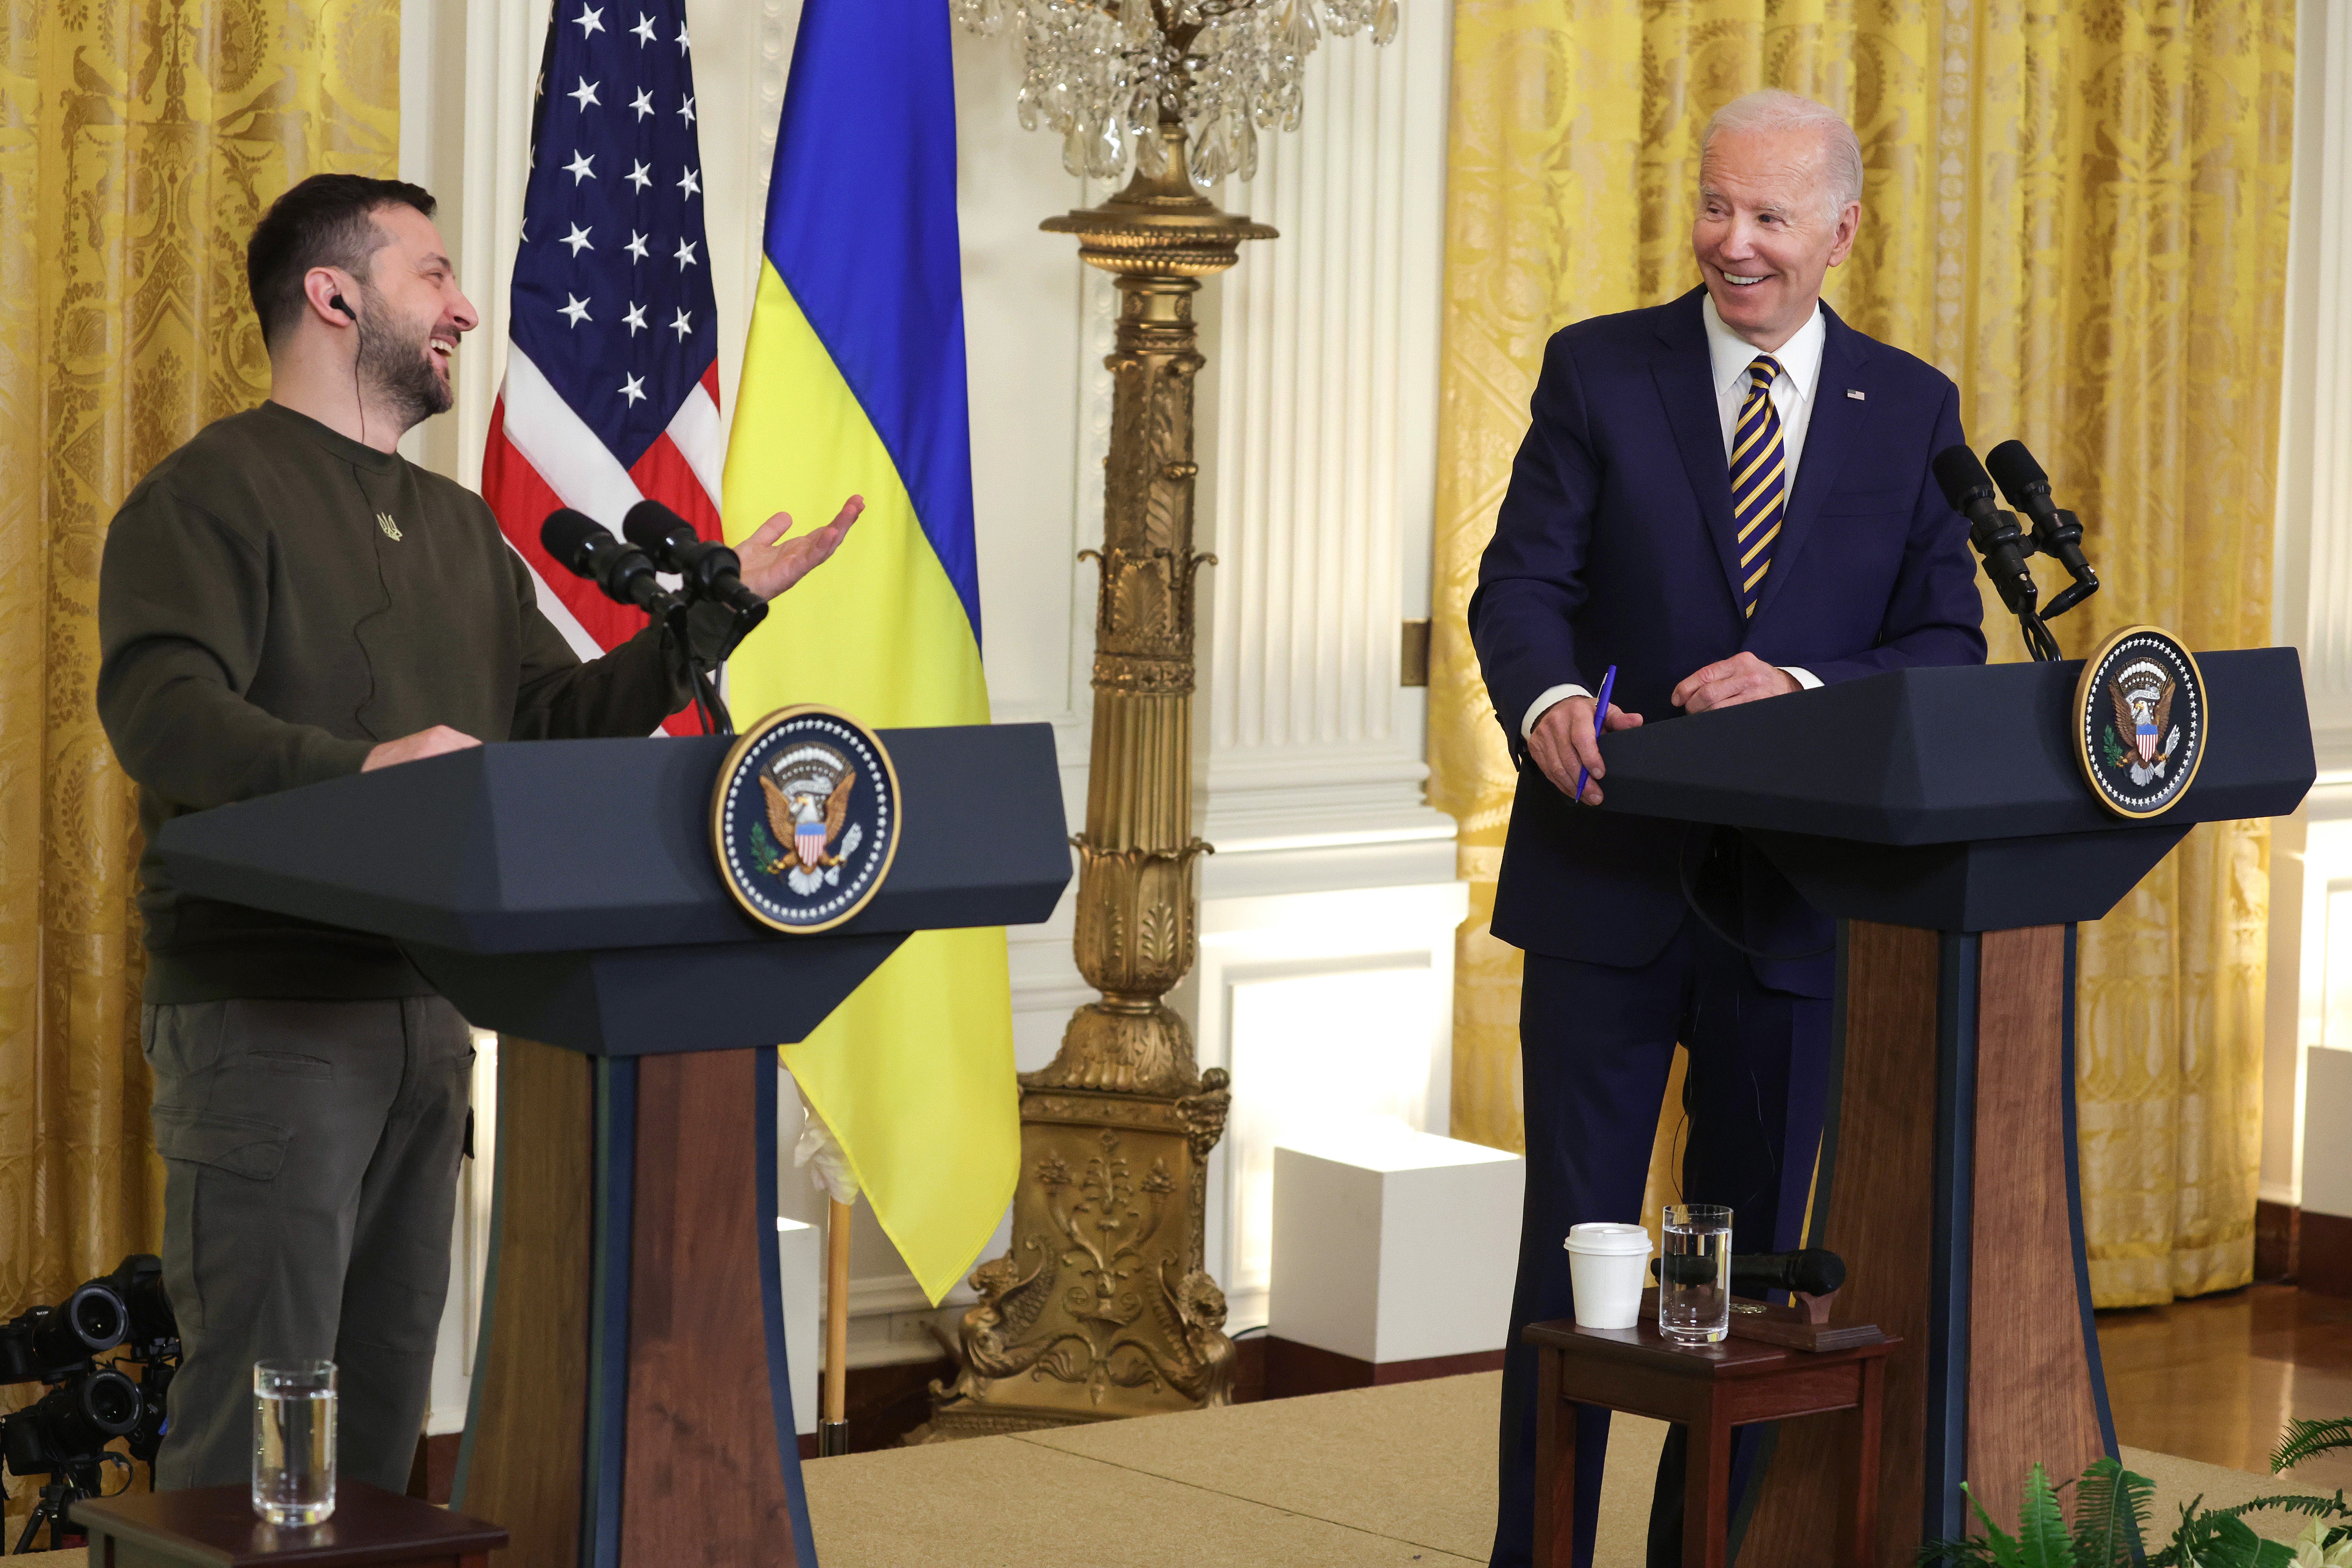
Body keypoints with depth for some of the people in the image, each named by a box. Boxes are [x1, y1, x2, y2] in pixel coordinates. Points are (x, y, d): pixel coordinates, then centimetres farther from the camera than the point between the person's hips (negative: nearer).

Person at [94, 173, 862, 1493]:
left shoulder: (459, 527, 22)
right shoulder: (212, 492, -5)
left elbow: (561, 719, 19)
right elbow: (160, 711, -20)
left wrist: (715, 614, 7)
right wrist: (352, 767, -36)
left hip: (427, 1007, 8)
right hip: (265, 1013, -8)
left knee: (388, 1383, 12)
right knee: (261, 1394, -9)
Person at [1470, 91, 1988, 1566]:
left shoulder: (1912, 409, 6)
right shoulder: (1599, 370, 1)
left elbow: (1946, 643, 1)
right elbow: (1524, 583, -7)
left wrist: (1802, 691, -19)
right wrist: (1547, 700, -29)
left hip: (1797, 893, 2)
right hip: (1611, 883, -2)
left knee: (1753, 1251, 11)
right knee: (1574, 1242, 1)